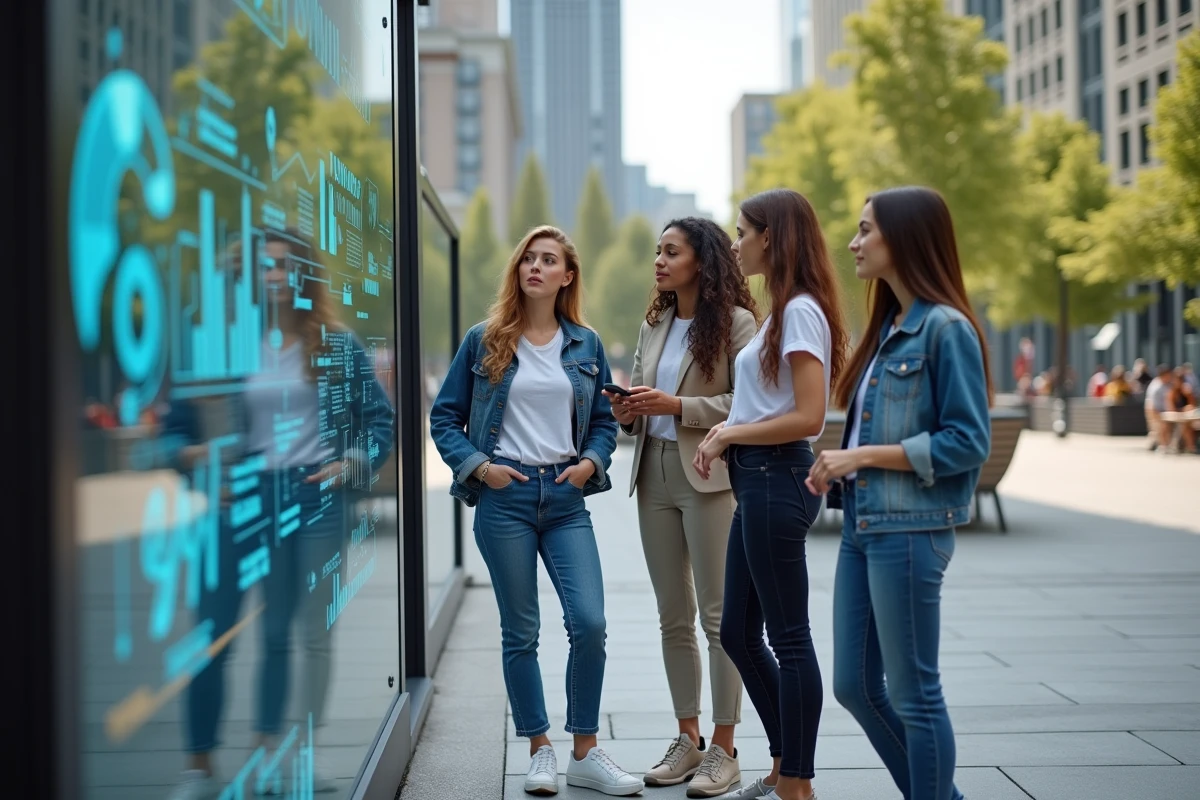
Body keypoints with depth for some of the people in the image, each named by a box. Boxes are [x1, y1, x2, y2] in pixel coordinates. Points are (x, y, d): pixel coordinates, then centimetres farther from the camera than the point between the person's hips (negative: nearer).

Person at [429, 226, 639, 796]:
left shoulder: (585, 344, 9)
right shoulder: (484, 341, 3)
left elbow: (604, 420, 14)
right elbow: (444, 416, 5)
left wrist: (592, 461, -4)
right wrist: (477, 466, -9)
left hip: (566, 497, 2)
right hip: (505, 496, -1)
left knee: (589, 622, -8)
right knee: (520, 631, 5)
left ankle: (585, 754, 7)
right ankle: (540, 750, 19)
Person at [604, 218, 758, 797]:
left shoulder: (736, 322, -6)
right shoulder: (653, 325, 15)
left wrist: (676, 405, -18)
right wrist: (626, 411, -2)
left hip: (710, 476, -7)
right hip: (655, 473, 7)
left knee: (718, 616, -2)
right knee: (674, 616, 11)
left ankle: (723, 748, 6)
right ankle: (687, 739, 20)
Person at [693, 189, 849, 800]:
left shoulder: (801, 310, -14)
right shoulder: (783, 311, 16)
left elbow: (807, 417, -21)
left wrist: (728, 434, -12)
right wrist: (727, 430, 3)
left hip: (777, 480, -10)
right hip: (757, 482, 10)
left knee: (788, 637, -1)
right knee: (738, 632, 15)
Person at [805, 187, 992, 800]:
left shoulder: (947, 329, -12)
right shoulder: (888, 328, 14)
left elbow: (966, 443, -16)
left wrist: (861, 456, -16)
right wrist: (838, 464, 2)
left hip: (910, 530, -9)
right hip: (861, 524, 9)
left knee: (912, 693, 1)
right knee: (854, 686, 13)